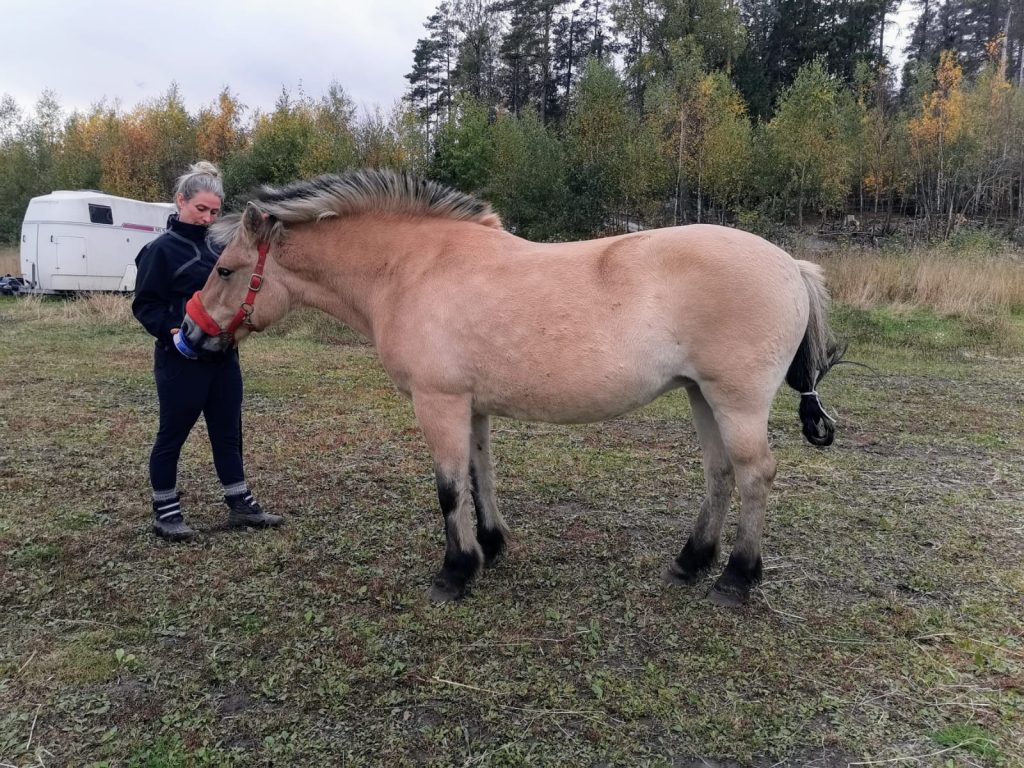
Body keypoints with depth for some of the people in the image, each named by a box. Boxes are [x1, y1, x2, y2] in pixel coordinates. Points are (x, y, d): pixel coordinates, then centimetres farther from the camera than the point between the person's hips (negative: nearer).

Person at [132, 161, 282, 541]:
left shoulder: (215, 245, 11)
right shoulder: (161, 249, -8)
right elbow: (145, 305, -10)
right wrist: (172, 331, -25)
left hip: (223, 356, 7)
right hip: (181, 359, -7)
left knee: (228, 432, 11)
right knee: (173, 434, 5)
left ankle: (240, 505, 21)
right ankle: (165, 512, 18)